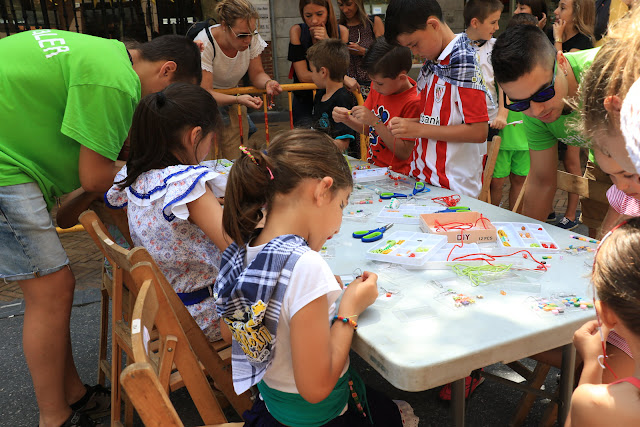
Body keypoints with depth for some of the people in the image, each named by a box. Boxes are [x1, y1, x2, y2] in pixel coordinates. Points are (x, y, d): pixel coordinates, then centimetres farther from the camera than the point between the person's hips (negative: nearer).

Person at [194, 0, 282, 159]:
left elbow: (257, 74, -4)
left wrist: (268, 83, -28)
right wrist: (238, 99, -43)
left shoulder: (252, 39, -15)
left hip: (233, 100, 4)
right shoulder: (204, 45, -27)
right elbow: (205, 93, -28)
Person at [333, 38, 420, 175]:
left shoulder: (414, 103, -17)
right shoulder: (378, 88, 6)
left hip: (395, 174, -7)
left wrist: (375, 122, -22)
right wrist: (346, 118, -5)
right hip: (372, 167, 7)